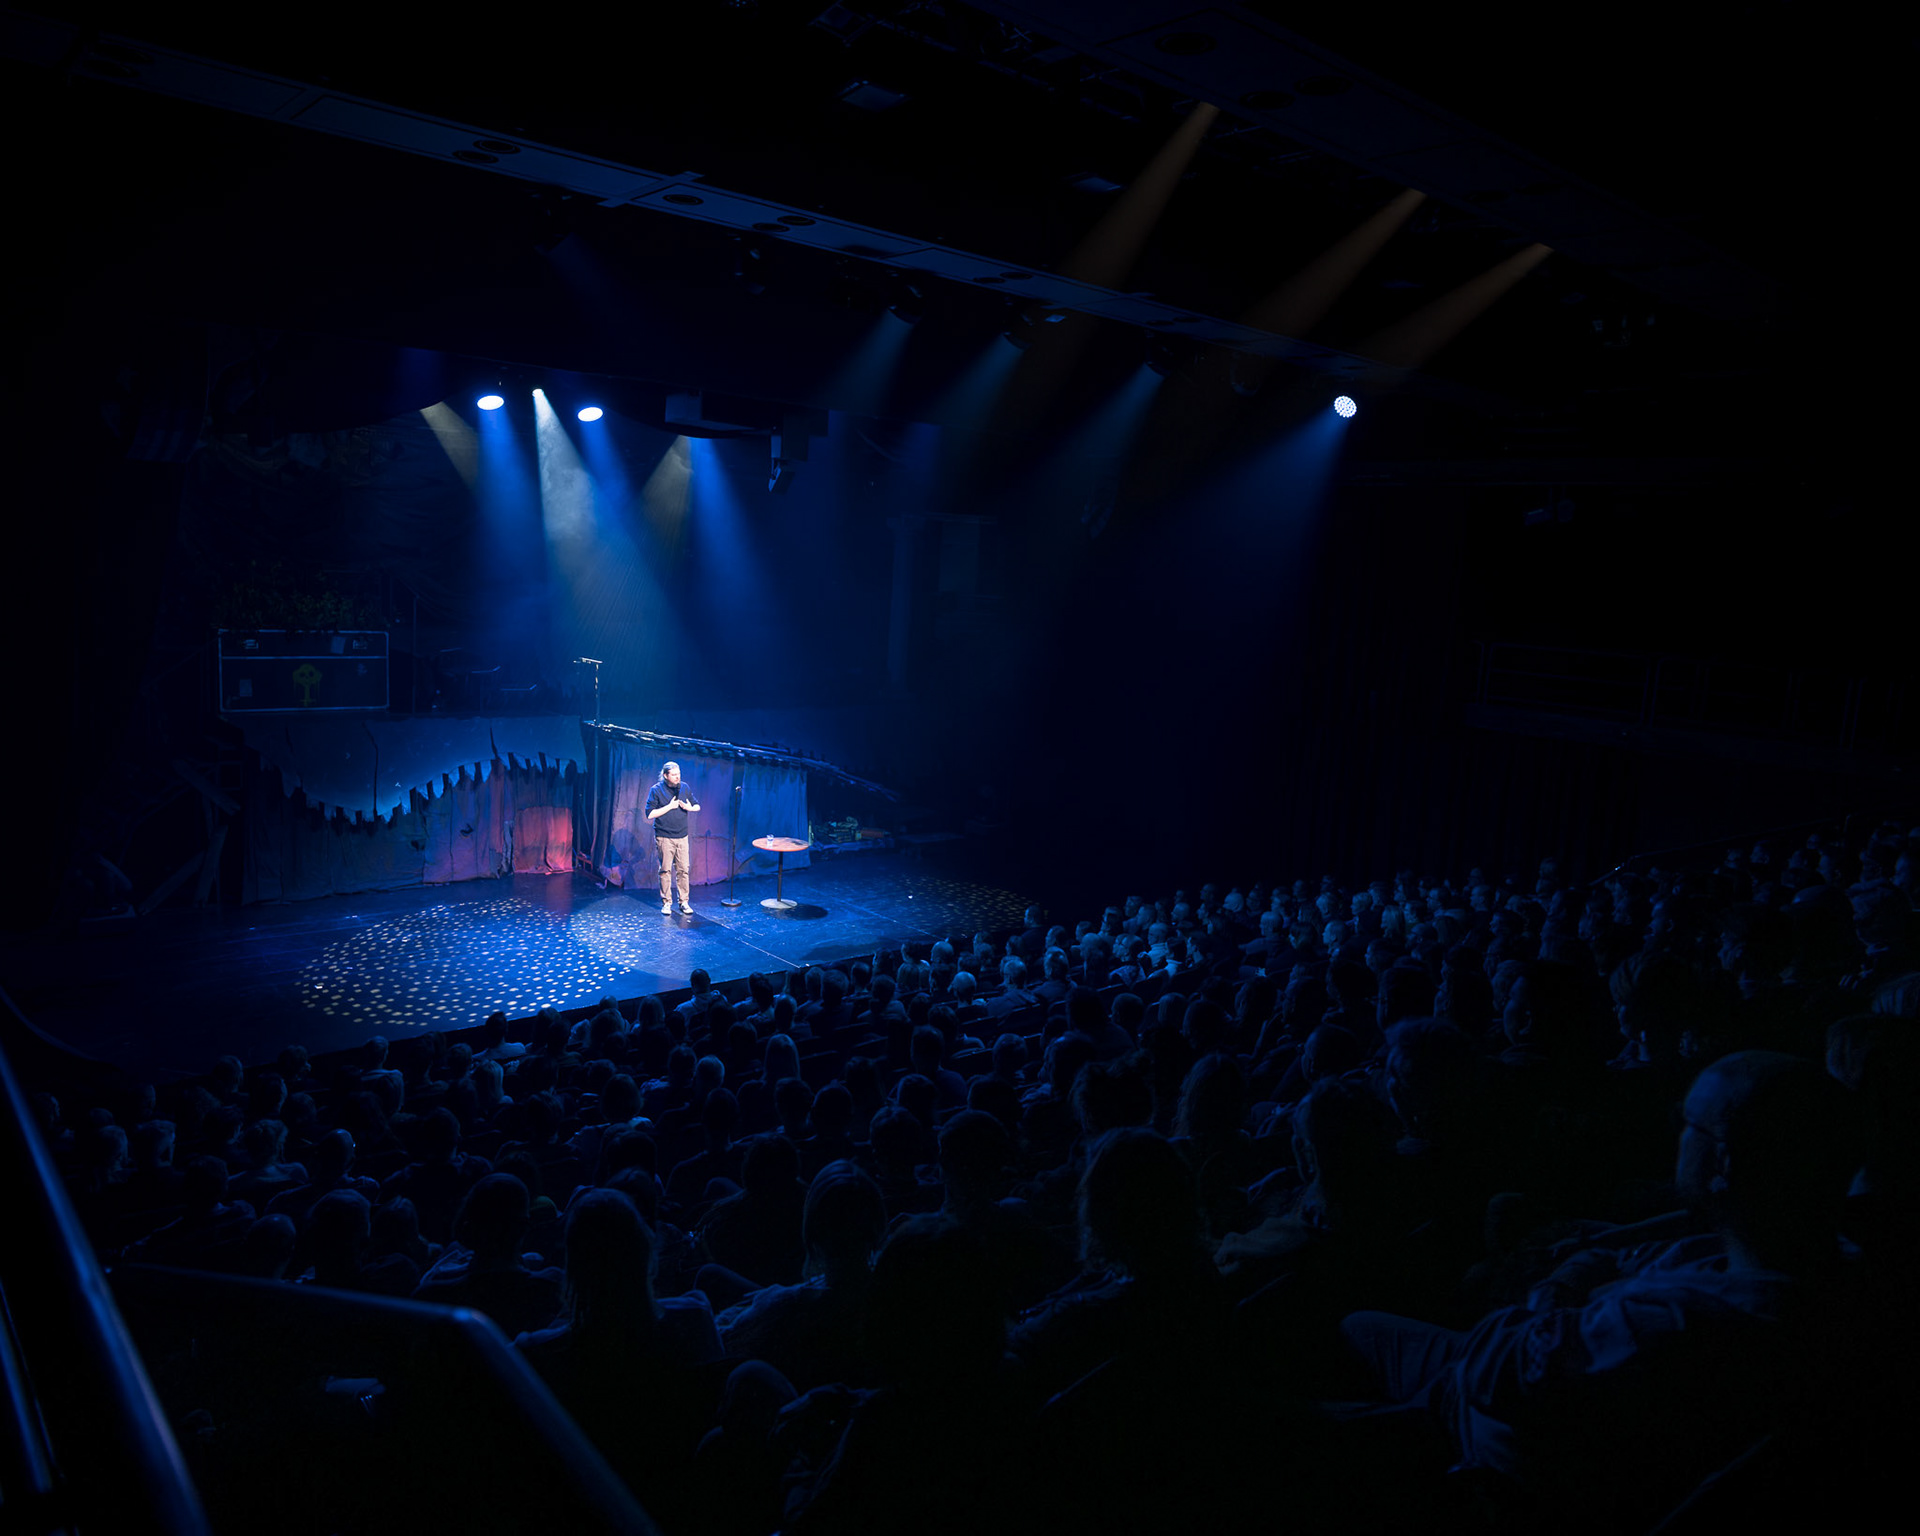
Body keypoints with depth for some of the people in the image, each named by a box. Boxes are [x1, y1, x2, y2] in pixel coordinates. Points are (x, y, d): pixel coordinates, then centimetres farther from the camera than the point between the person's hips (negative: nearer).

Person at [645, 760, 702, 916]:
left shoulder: (684, 788, 7)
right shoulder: (656, 790, -5)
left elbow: (697, 806, 16)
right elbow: (650, 814, -10)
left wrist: (690, 807, -7)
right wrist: (669, 806, -16)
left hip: (682, 837, 3)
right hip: (664, 837, -3)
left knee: (683, 869, 4)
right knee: (665, 870, 1)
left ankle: (684, 902, 12)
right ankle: (666, 903, 11)